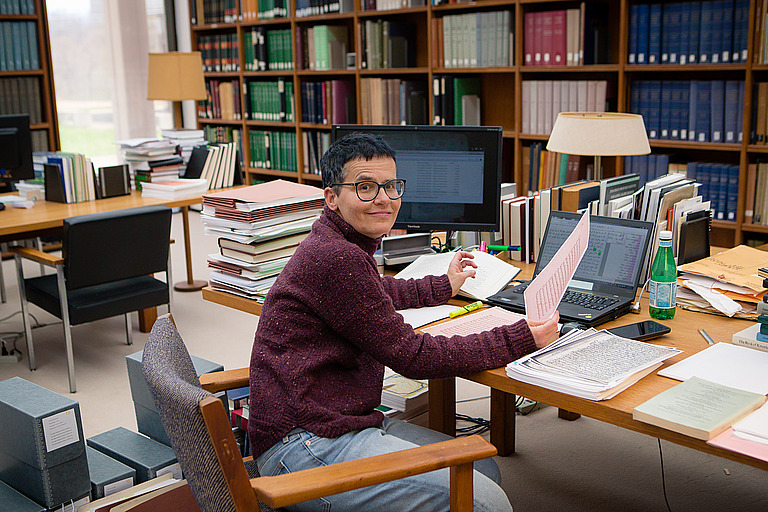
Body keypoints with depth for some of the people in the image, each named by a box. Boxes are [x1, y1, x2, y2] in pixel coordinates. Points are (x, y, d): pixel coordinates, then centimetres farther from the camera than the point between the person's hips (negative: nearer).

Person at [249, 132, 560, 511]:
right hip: (301, 448, -11)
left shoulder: (342, 246, 14)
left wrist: (444, 286, 46)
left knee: (484, 468, 11)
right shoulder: (336, 258, -19)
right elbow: (412, 356, -17)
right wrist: (522, 339, -12)